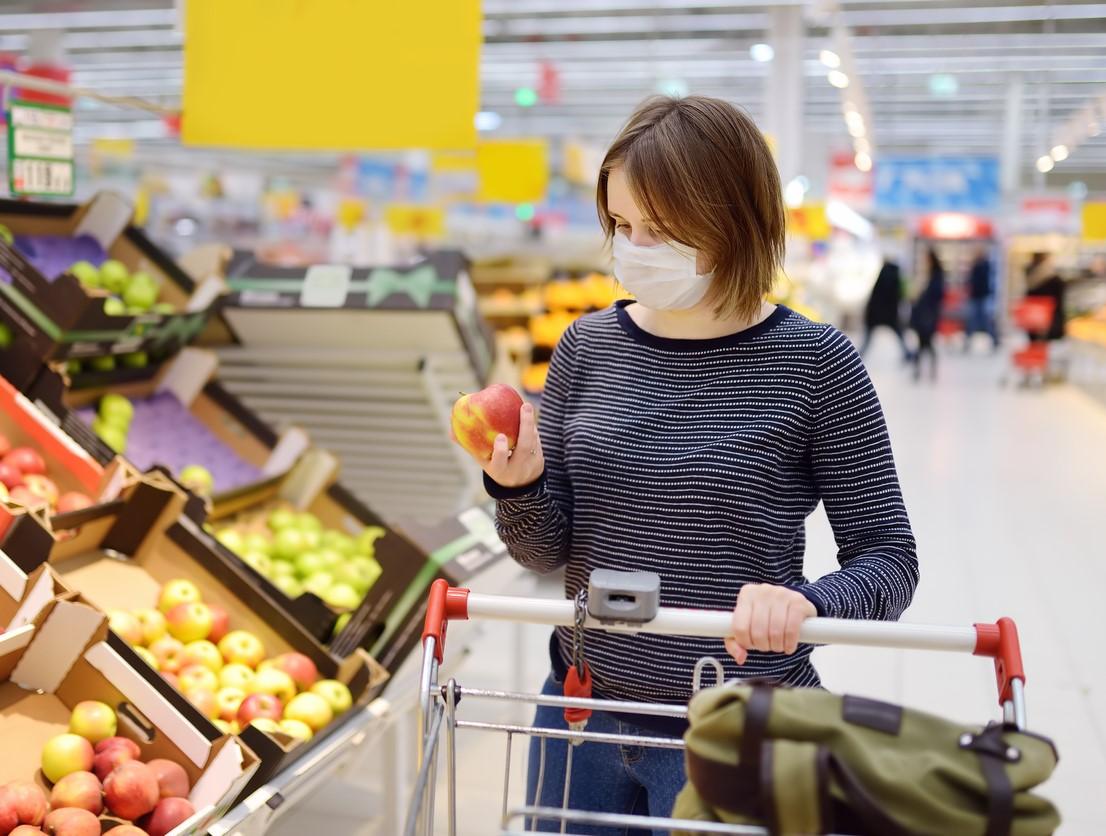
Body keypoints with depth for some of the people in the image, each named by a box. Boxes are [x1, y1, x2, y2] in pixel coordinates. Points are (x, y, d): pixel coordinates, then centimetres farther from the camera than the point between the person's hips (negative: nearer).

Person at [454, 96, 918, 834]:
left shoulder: (813, 363, -12)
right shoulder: (588, 346, -2)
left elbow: (887, 560, -7)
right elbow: (548, 551, 1)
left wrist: (807, 602, -27)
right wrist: (519, 487, -19)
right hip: (581, 715, 4)